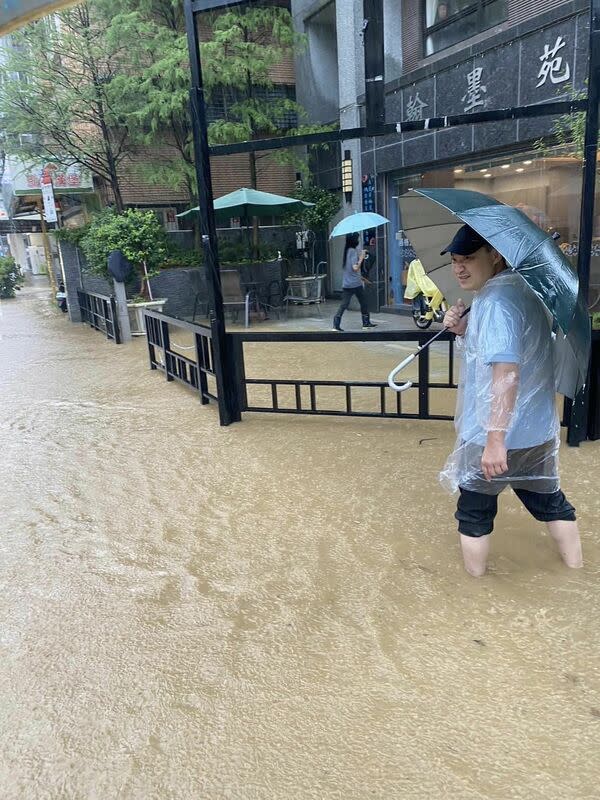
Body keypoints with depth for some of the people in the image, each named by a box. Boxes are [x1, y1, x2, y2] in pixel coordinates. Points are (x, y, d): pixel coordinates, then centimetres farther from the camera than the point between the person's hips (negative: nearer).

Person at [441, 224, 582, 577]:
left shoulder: (497, 300, -22)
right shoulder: (523, 289, 9)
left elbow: (506, 371, -32)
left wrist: (496, 438, -33)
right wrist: (464, 329, 3)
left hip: (494, 433, -9)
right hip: (537, 430, 9)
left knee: (474, 512, 11)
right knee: (550, 500, 25)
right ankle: (576, 567, 42)